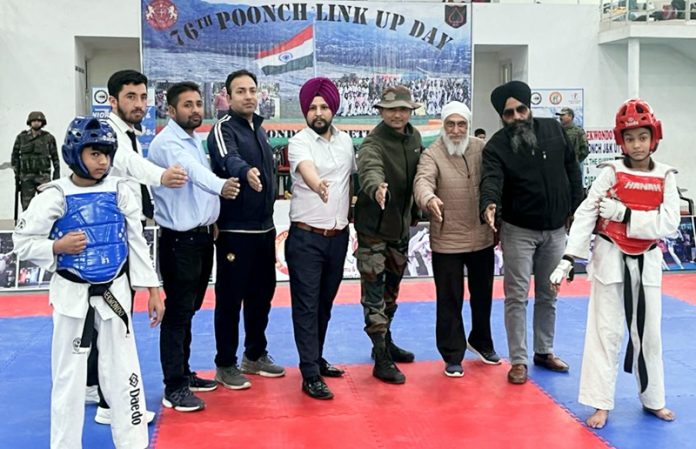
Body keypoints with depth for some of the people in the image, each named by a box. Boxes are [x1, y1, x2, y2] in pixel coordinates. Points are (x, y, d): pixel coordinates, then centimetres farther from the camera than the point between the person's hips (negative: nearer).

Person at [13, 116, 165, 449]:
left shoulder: (118, 191, -2)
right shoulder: (55, 195, -8)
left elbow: (137, 242, 4)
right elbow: (22, 242, -2)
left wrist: (153, 290, 4)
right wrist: (58, 247, -19)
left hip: (114, 292, 2)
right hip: (72, 295, -2)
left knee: (123, 371, 9)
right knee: (68, 376, 8)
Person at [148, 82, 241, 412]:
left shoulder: (195, 140, 13)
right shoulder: (167, 143, -17)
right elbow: (193, 171, -37)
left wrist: (212, 218, 5)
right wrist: (220, 186, -54)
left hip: (202, 236, 9)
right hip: (179, 240, -9)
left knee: (189, 310, 17)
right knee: (177, 313, -4)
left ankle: (183, 373, 28)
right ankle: (173, 388, 3)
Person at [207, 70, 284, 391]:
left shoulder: (260, 129, 14)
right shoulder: (223, 129, -10)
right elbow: (229, 160, -33)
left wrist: (270, 212, 16)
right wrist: (246, 172, -54)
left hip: (264, 228, 8)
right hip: (235, 230, -7)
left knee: (262, 293, 15)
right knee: (230, 298, 1)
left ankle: (255, 356, 30)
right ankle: (225, 365, 13)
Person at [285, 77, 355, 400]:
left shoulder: (345, 141, 8)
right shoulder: (299, 142, -11)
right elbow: (306, 167, -33)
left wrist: (348, 210, 11)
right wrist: (317, 184, -54)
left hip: (338, 236, 6)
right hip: (306, 237, -6)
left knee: (325, 303, 16)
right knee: (306, 306, -2)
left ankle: (316, 359, 31)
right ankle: (310, 376, 1)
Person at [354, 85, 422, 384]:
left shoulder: (414, 138, 3)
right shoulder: (373, 142, -18)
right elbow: (370, 169, -39)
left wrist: (415, 210, 11)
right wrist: (376, 189, -59)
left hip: (401, 225, 7)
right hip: (373, 227, -7)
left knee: (392, 289, 20)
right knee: (374, 293, -4)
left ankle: (386, 342, 37)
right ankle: (381, 359, 2)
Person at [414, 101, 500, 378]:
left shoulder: (482, 149, 1)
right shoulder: (432, 154, -10)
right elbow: (423, 181, -29)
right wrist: (429, 199, -51)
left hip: (482, 238, 4)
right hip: (447, 241, -4)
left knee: (483, 295, 20)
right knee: (450, 300, 3)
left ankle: (481, 342, 42)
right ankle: (453, 356, 18)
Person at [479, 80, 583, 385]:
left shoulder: (554, 130, -1)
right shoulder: (496, 146, -13)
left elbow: (571, 168, 7)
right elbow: (491, 180, -29)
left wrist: (576, 207, 3)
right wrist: (488, 205, -50)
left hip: (556, 230, 4)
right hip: (519, 231, -4)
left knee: (548, 295, 15)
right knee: (517, 297, 0)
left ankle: (544, 352, 30)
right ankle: (518, 360, 11)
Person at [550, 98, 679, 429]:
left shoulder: (665, 177, -2)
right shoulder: (611, 173, -8)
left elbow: (669, 224, -11)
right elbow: (585, 215, -12)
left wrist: (625, 215, -19)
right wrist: (568, 259, -18)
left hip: (647, 262, 2)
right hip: (611, 258, -2)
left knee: (648, 333, 14)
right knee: (606, 332, 1)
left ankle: (653, 399, 30)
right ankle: (601, 403, 11)